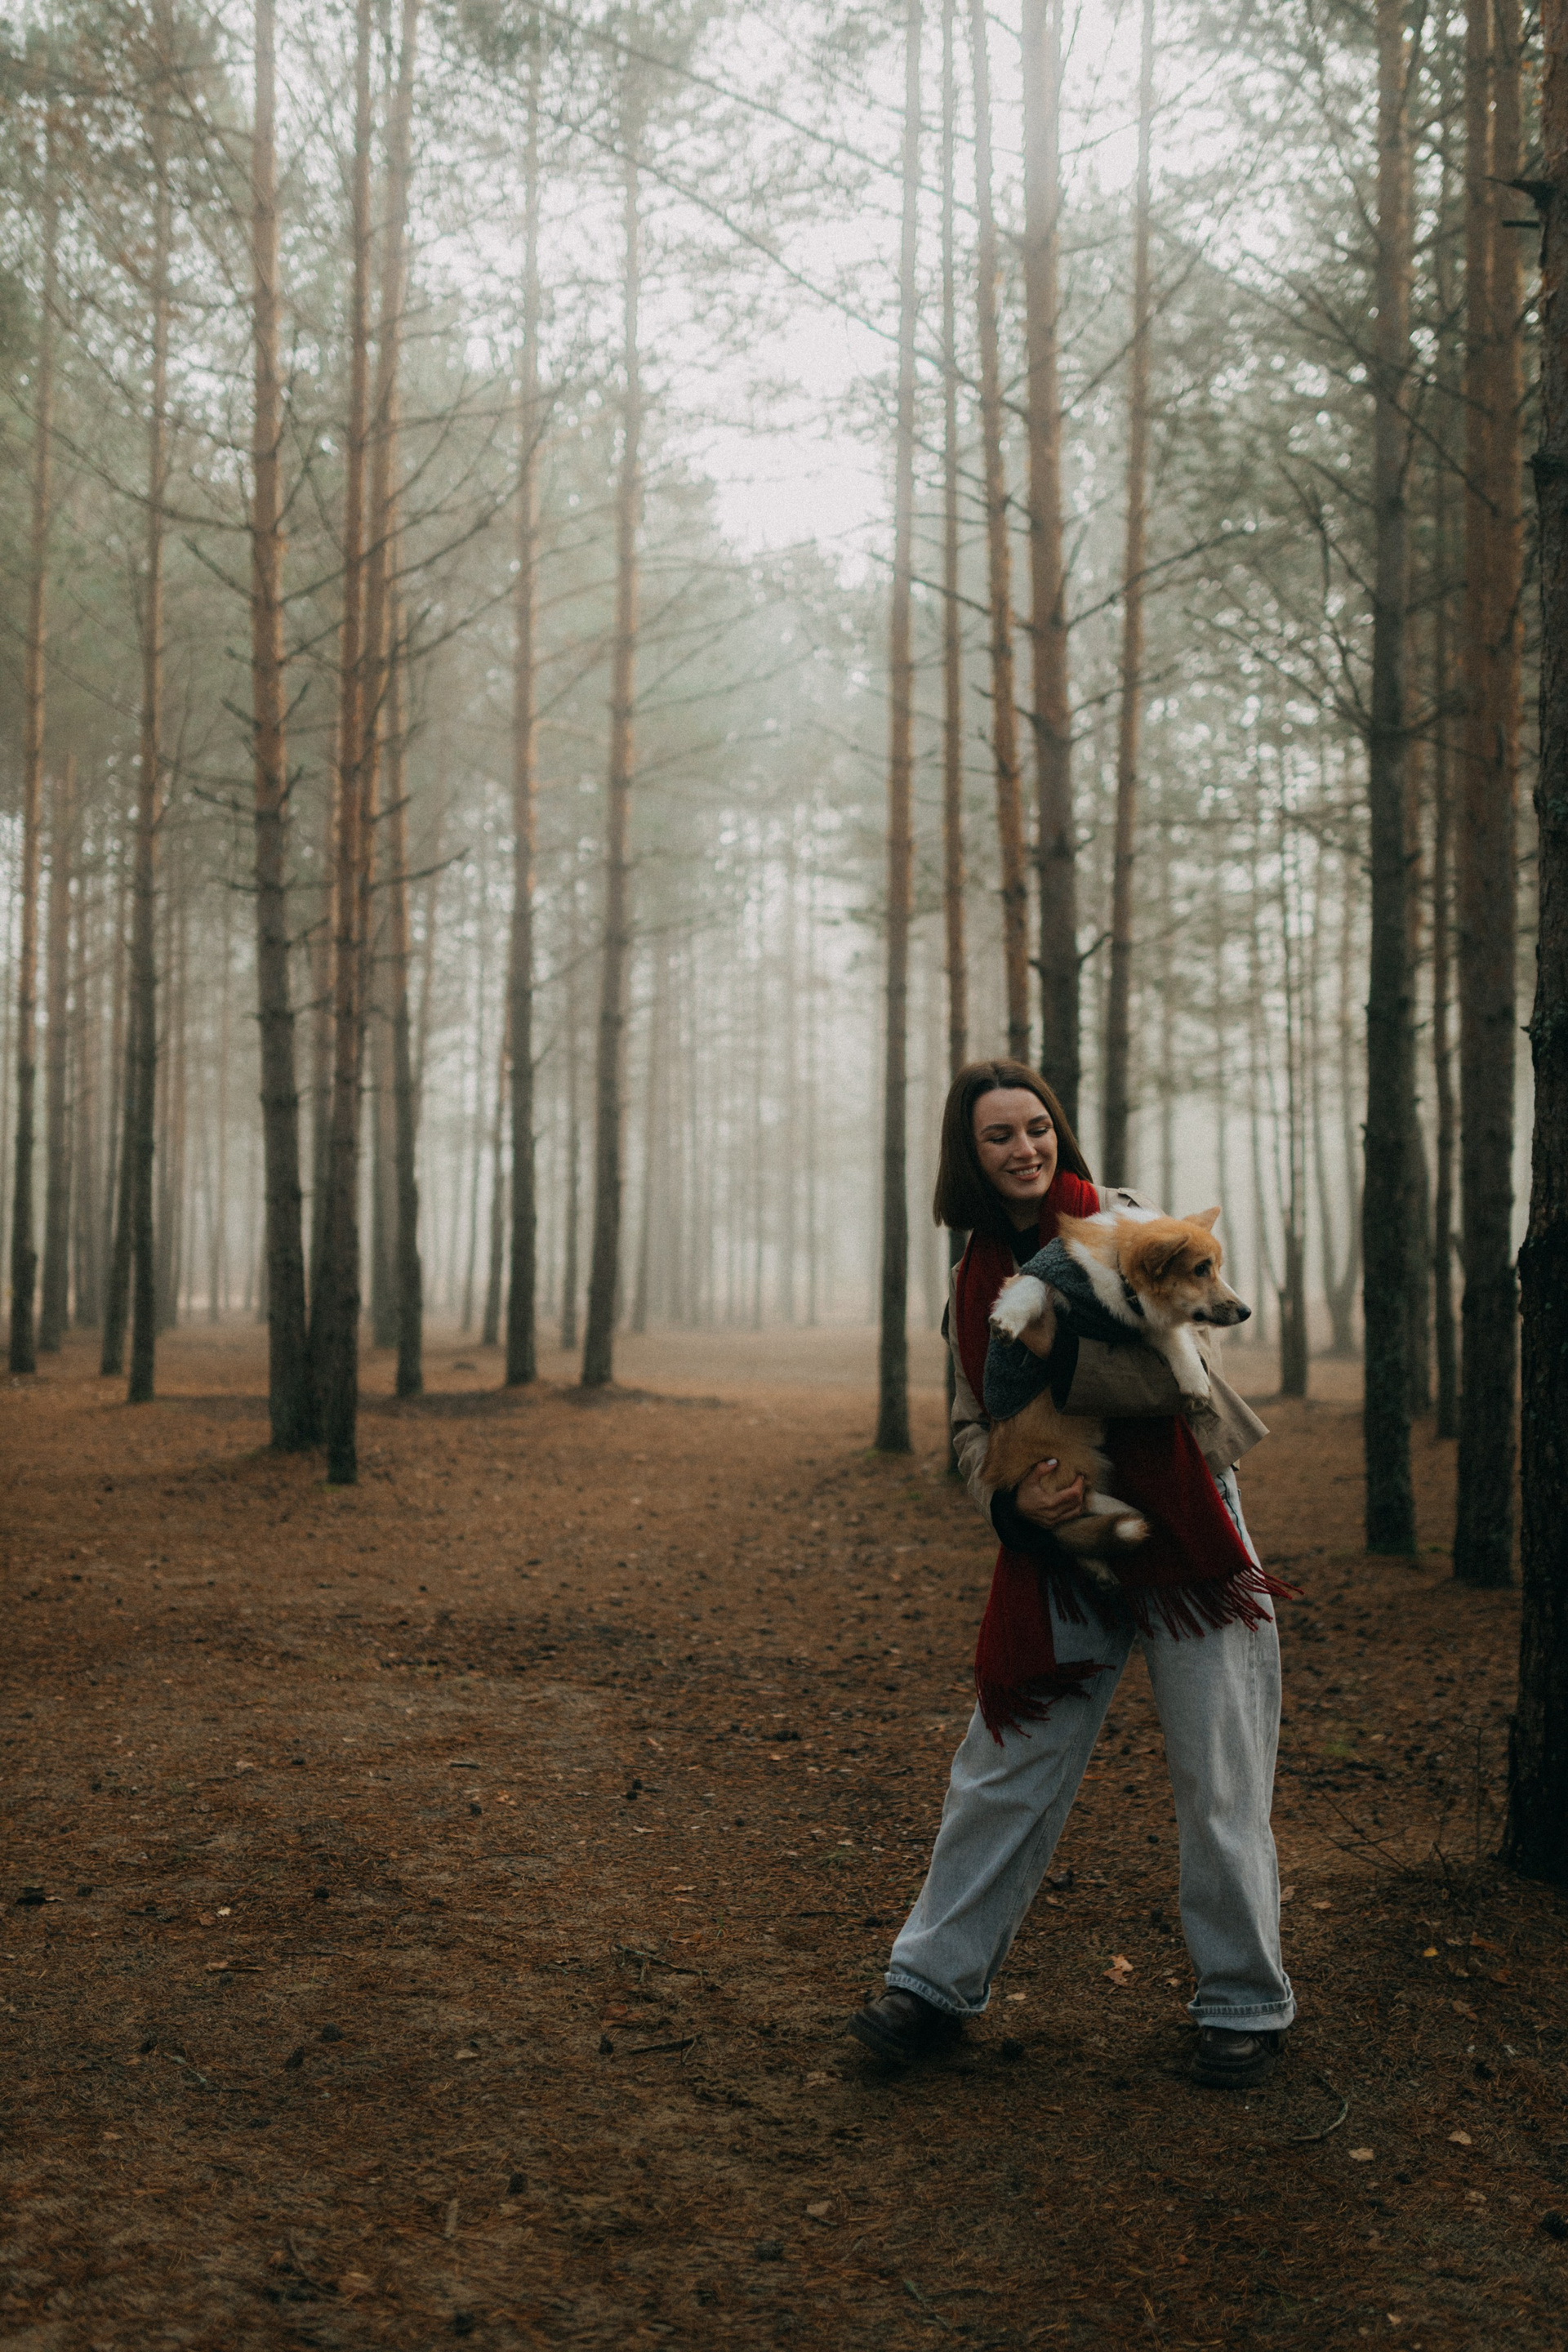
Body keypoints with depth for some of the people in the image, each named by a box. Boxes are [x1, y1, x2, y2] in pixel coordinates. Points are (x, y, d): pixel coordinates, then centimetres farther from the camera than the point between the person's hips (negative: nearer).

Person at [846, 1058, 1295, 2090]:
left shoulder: (1125, 1225, -7)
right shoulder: (979, 1275, 8)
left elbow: (1175, 1375, -16)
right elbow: (973, 1423, 7)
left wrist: (1051, 1359, -25)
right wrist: (1008, 1497, -13)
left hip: (1182, 1529, -4)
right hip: (1058, 1543, 4)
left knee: (1221, 1783, 3)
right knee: (1005, 1764, 6)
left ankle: (1246, 2007, 19)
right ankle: (937, 1982, 18)